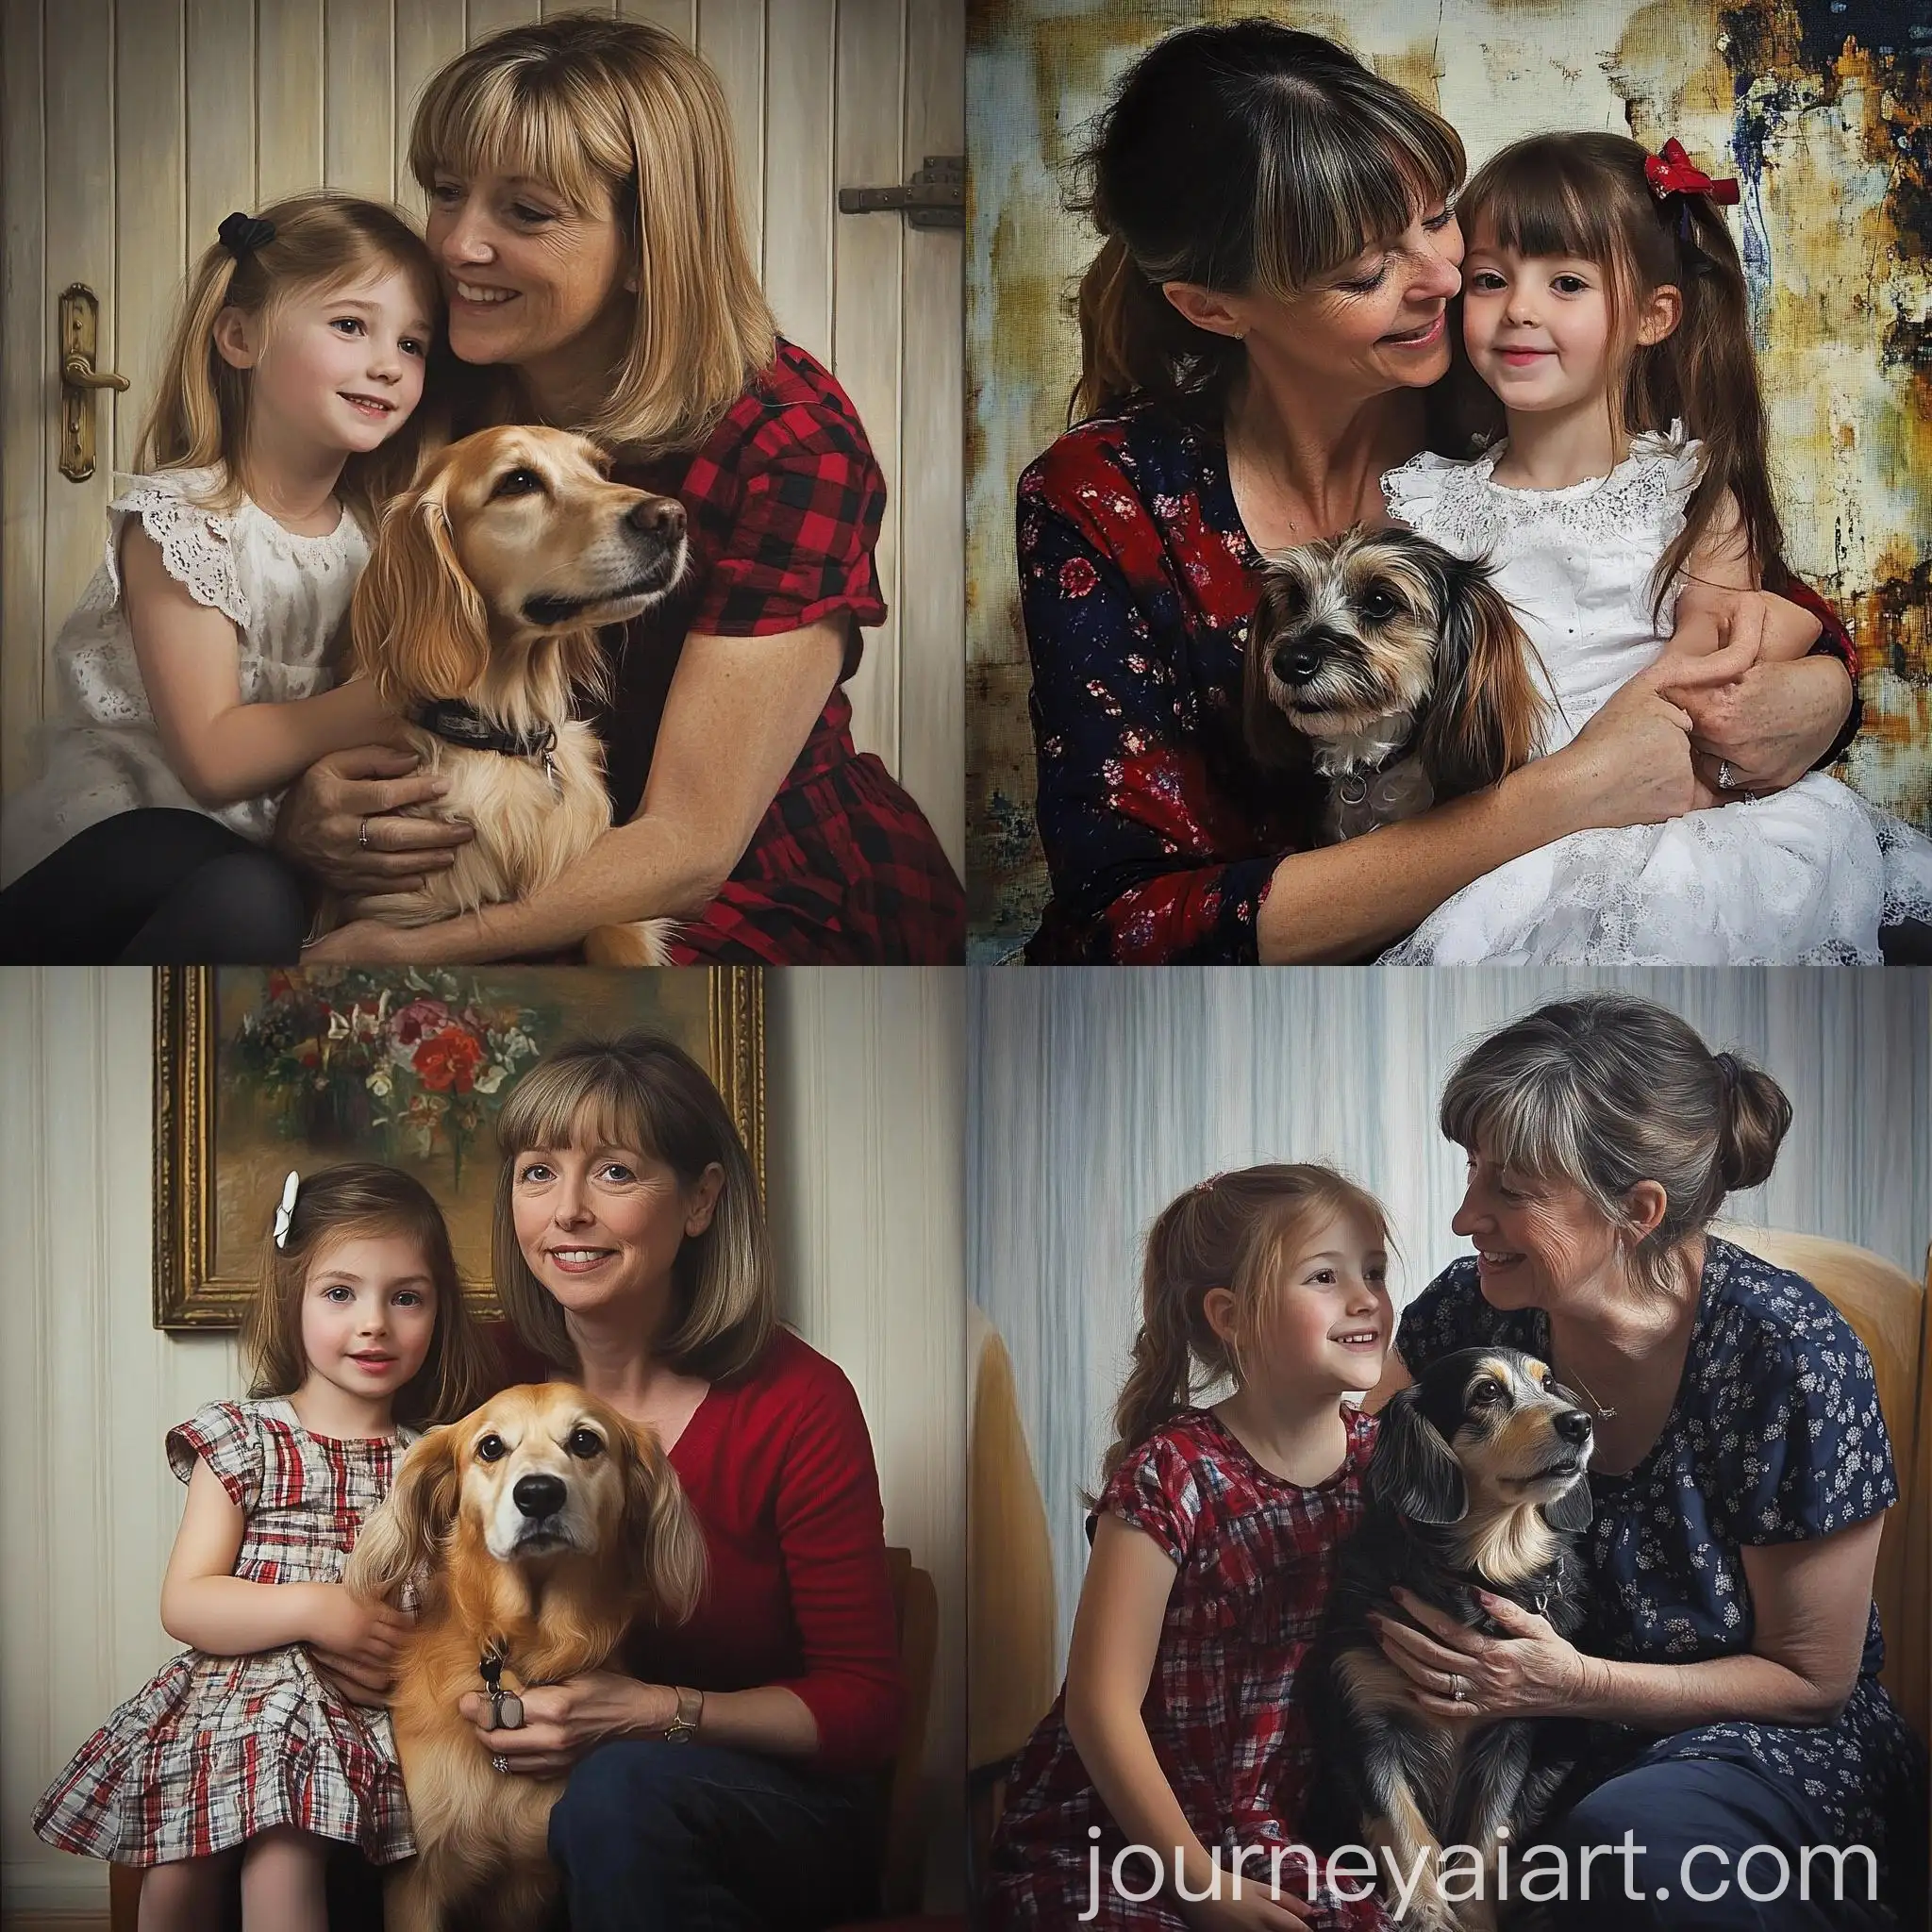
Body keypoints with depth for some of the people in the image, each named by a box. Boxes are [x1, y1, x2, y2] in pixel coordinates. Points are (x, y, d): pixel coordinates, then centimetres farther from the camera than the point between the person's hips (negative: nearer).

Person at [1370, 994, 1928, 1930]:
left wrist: (1574, 1682, -24)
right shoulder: (1469, 1309, -7)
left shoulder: (1791, 1356, -19)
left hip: (1771, 1740, -2)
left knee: (1622, 1838, -37)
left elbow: (1813, 1677, -11)